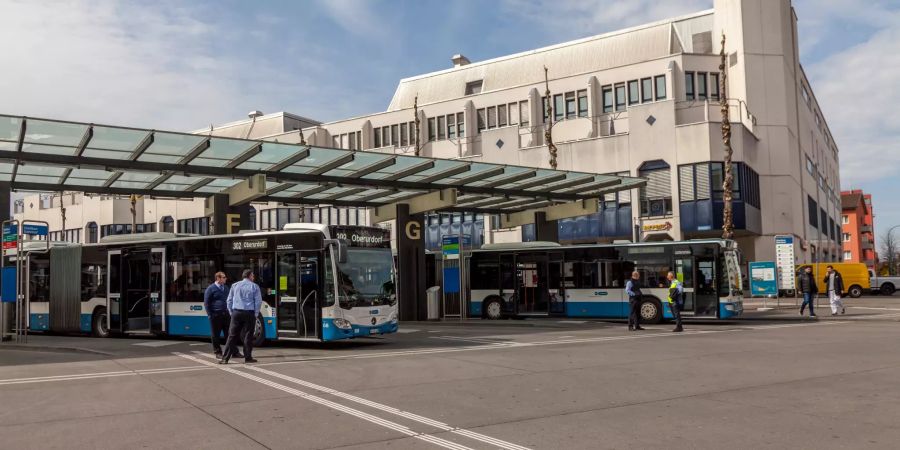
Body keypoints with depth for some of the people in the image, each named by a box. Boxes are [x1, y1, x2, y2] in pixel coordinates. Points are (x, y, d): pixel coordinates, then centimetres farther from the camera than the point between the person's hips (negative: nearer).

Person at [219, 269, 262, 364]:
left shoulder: (235, 285, 10)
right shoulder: (254, 286, 2)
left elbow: (229, 300, 10)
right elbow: (258, 301, -1)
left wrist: (231, 312, 15)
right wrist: (256, 313, 6)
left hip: (236, 313, 2)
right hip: (249, 313, -2)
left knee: (232, 336, 4)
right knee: (248, 336, 4)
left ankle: (225, 358, 2)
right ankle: (248, 357, 5)